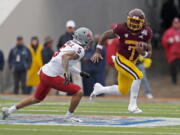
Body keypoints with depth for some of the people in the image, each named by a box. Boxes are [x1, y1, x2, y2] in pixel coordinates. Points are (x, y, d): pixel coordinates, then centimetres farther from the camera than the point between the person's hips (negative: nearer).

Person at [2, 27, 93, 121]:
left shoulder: (70, 44, 14)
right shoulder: (79, 50, -13)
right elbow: (65, 57, -30)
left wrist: (80, 73, 28)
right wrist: (66, 74, -35)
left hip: (44, 71, 9)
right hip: (52, 77, -9)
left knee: (36, 98, 26)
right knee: (79, 92, -4)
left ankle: (9, 110, 32)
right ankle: (69, 116, 6)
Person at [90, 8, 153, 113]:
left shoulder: (146, 32, -11)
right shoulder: (122, 28, -21)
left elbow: (149, 53, -5)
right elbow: (105, 36, -5)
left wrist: (143, 52, -28)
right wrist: (98, 52, -4)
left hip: (131, 62, 6)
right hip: (121, 59, -6)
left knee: (123, 91, 16)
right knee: (138, 76, -26)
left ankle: (99, 89, 39)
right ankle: (132, 105, -17)